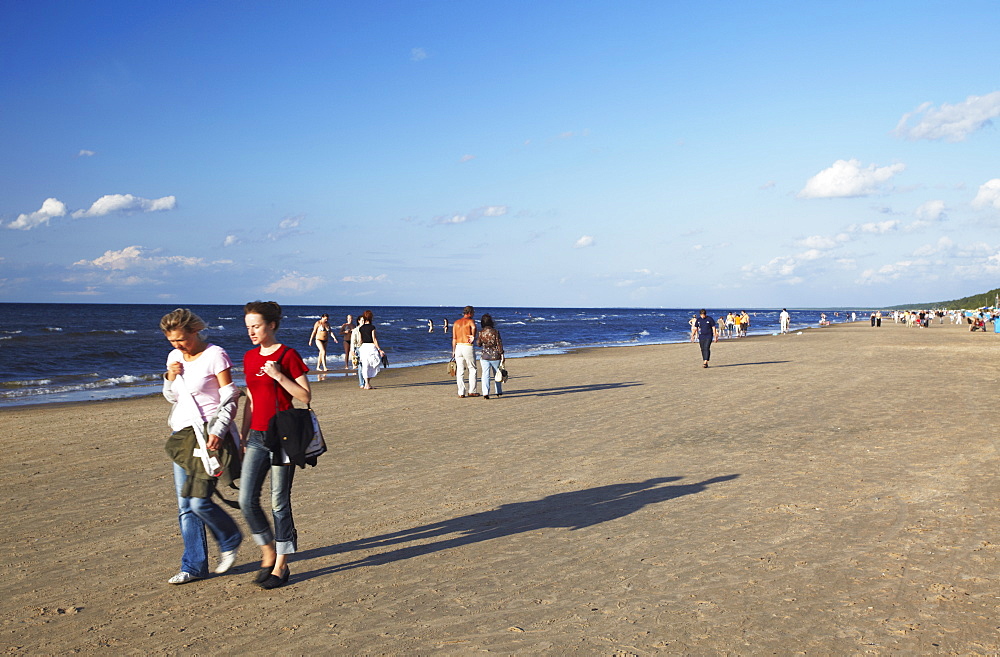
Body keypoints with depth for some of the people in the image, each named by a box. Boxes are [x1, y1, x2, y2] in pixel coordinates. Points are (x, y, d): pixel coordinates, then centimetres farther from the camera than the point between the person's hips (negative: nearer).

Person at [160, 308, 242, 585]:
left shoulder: (215, 356, -10)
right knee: (184, 504, 7)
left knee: (199, 501, -11)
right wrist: (170, 378, 0)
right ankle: (194, 566, 16)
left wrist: (217, 431, -23)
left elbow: (230, 399, -11)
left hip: (208, 434, -7)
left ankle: (231, 540, 18)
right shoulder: (174, 357, 10)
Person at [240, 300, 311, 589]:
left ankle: (281, 565, 12)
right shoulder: (249, 358, 12)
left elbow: (305, 396, -9)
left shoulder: (288, 355, -7)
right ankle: (268, 553, 19)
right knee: (247, 500, -2)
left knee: (279, 503, 0)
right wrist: (242, 437, 17)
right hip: (257, 436, 6)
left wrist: (279, 375, -19)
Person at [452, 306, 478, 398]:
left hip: (458, 347, 4)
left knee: (460, 371, 6)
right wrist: (473, 337, -13)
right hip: (468, 347, -4)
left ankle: (461, 393, 4)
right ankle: (472, 391, 11)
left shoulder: (456, 322, 12)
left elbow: (454, 338, 8)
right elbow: (473, 327, -26)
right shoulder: (471, 321, -1)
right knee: (472, 370, 9)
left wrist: (453, 351, 11)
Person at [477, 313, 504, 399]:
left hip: (484, 356, 1)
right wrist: (502, 354, -3)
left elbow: (478, 344, 8)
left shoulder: (481, 333, -3)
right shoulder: (495, 331, -8)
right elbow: (499, 344, -8)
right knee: (497, 374, 15)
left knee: (485, 374, -1)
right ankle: (499, 392, 26)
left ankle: (485, 393, -15)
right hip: (495, 356, -1)